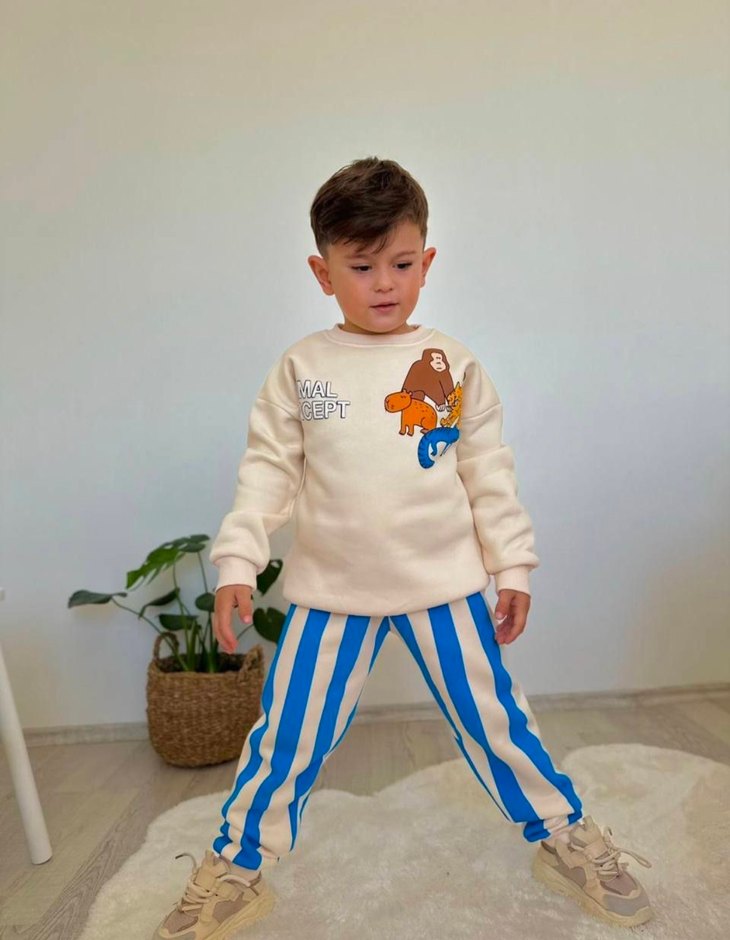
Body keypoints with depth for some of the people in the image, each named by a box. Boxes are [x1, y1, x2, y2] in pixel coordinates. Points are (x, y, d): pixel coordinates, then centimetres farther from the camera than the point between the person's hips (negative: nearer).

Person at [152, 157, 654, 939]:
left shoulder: (453, 364, -1)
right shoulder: (301, 368, -1)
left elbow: (490, 473, 3)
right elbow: (267, 469, -1)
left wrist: (513, 566, 2)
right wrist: (236, 563, -8)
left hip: (446, 581, 1)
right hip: (331, 587, 0)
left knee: (493, 717, 13)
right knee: (288, 734, 10)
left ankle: (566, 837, 39)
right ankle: (236, 864, 35)